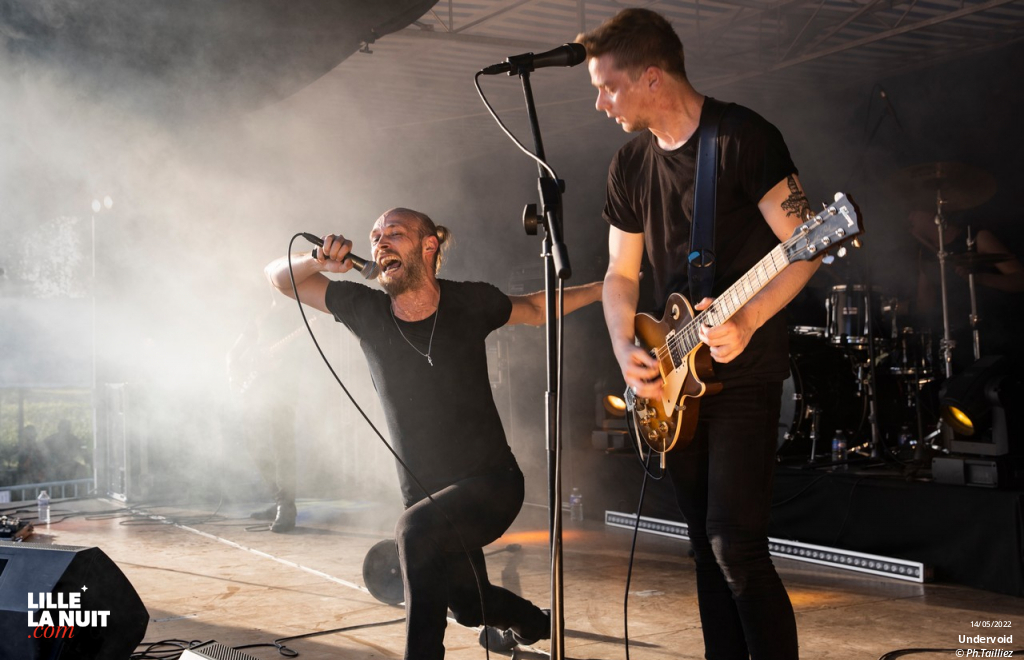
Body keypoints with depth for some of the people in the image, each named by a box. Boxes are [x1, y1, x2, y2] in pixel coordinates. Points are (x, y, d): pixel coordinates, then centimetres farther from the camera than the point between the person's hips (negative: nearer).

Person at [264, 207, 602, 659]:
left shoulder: (470, 302, -10)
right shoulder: (366, 310, -6)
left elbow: (534, 309, 10)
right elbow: (280, 276, -1)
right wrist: (318, 261, -23)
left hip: (491, 483, -4)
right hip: (427, 497, 4)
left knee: (416, 529, -35)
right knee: (468, 606, 19)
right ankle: (532, 623, 52)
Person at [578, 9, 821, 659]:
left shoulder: (744, 136, -11)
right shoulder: (630, 165, 10)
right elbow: (621, 273, 14)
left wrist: (747, 321, -27)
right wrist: (626, 349, -2)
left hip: (745, 369, -7)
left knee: (735, 544, -13)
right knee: (707, 546, 12)